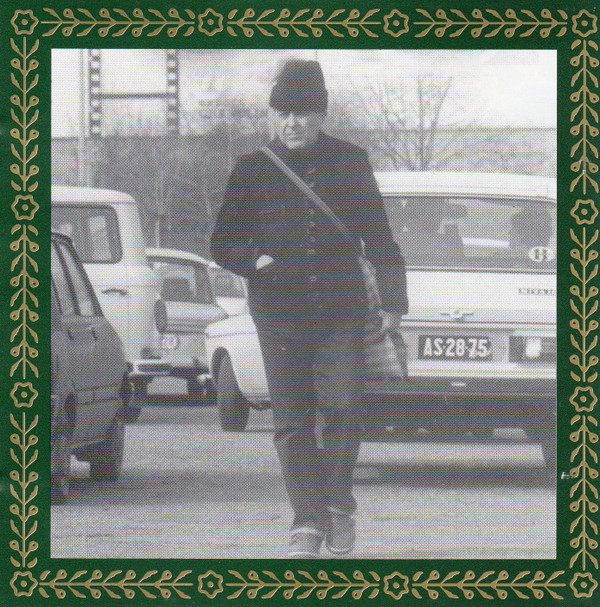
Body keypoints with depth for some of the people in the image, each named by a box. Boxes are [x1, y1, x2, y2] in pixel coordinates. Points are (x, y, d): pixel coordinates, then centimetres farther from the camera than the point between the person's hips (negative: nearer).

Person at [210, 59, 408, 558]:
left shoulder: (348, 163, 7)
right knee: (293, 420, -2)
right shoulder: (252, 171, 6)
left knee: (342, 404, -12)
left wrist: (393, 302, 7)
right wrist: (257, 261, -8)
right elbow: (223, 243, 12)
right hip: (279, 314, 1)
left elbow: (378, 237, 12)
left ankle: (339, 502, 8)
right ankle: (308, 522, 3)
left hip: (341, 310, 0)